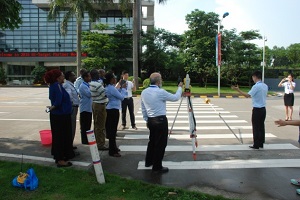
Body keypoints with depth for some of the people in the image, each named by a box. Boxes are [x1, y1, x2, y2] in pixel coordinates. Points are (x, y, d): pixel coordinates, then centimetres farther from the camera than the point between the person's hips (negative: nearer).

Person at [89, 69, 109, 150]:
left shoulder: (91, 84, 6)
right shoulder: (98, 84, -21)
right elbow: (105, 94, -19)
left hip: (94, 104, 9)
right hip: (100, 105, -9)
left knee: (96, 124, 17)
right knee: (101, 126, -1)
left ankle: (96, 142, 27)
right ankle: (101, 144, 7)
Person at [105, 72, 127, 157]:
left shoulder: (109, 87, 11)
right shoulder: (112, 88, -20)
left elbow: (116, 94, 16)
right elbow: (121, 97, -16)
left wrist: (119, 88, 9)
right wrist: (123, 88, -4)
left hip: (110, 109, 11)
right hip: (113, 110, -11)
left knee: (111, 128, 18)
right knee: (113, 129, -6)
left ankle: (113, 147, 31)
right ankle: (112, 151, 0)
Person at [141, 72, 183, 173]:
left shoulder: (144, 92, 4)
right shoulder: (160, 92, -16)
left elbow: (143, 108, 11)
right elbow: (175, 98, -6)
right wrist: (180, 87, 10)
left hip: (150, 120, 7)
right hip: (160, 120, -7)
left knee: (152, 140, 22)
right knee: (160, 143, 3)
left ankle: (149, 161, 34)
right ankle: (157, 167, 11)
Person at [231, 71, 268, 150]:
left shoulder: (256, 86, -16)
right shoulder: (265, 86, 9)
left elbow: (247, 95, -22)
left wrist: (238, 90, -19)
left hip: (257, 109, -8)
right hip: (263, 109, 8)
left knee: (256, 128, 0)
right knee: (261, 127, 13)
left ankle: (256, 145, 5)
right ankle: (261, 144, 19)